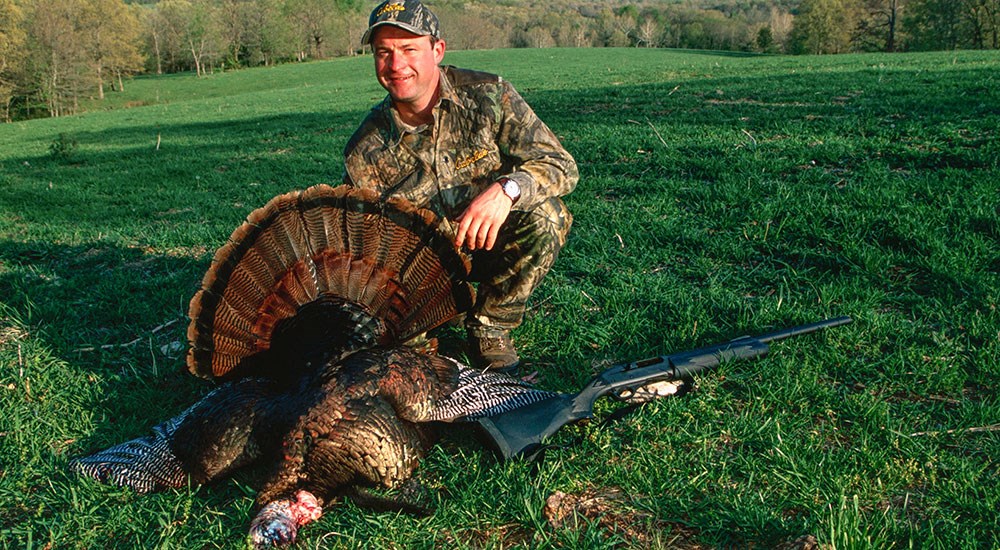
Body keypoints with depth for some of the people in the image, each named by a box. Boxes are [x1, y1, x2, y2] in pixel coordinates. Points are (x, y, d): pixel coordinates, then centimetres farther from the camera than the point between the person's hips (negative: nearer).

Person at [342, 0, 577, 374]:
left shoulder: (487, 95, -14)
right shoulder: (365, 151, -10)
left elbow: (561, 165, -19)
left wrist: (506, 189, -40)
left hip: (491, 244, 0)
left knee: (545, 216, -31)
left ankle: (489, 325, -9)